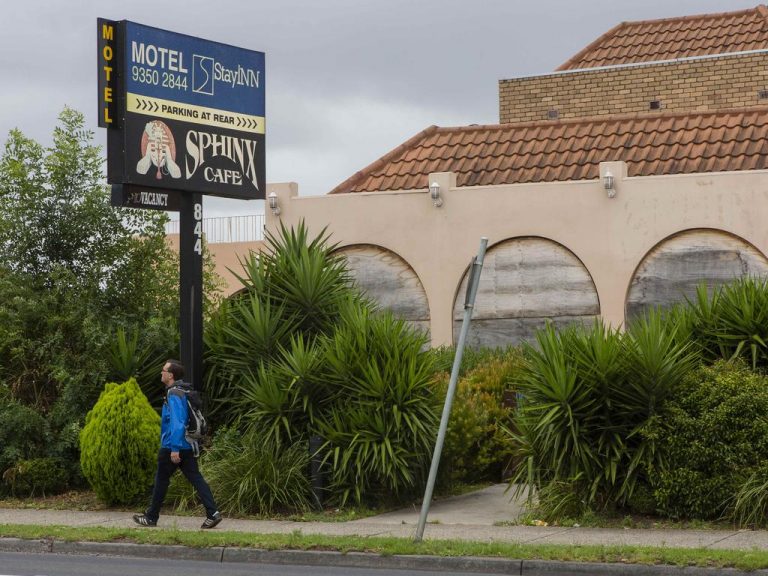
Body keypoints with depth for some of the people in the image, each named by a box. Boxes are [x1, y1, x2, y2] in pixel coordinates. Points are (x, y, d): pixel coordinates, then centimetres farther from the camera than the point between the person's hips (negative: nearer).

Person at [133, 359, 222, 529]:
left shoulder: (174, 395, -16)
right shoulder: (182, 392, 14)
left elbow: (177, 423, -24)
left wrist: (174, 449, -26)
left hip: (172, 447, -9)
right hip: (188, 447, 9)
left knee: (161, 480, 5)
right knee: (196, 479, 2)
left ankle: (151, 517, 17)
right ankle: (213, 513, -9)